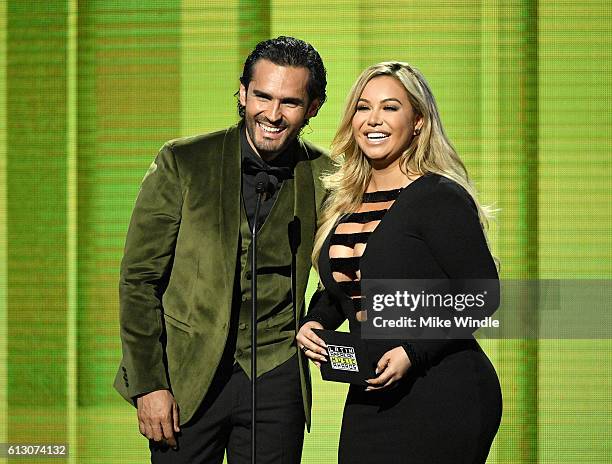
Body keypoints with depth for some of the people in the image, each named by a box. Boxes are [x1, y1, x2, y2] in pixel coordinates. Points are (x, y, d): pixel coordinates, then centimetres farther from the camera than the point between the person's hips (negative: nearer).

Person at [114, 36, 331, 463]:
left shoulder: (324, 176, 1)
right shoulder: (182, 162, -5)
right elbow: (139, 279, -3)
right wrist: (147, 383, -8)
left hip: (276, 378, 1)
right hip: (185, 376, -1)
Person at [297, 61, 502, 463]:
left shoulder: (440, 197, -11)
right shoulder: (343, 203, 11)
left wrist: (414, 353, -22)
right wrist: (312, 324, 1)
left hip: (441, 400, -6)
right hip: (368, 400, 7)